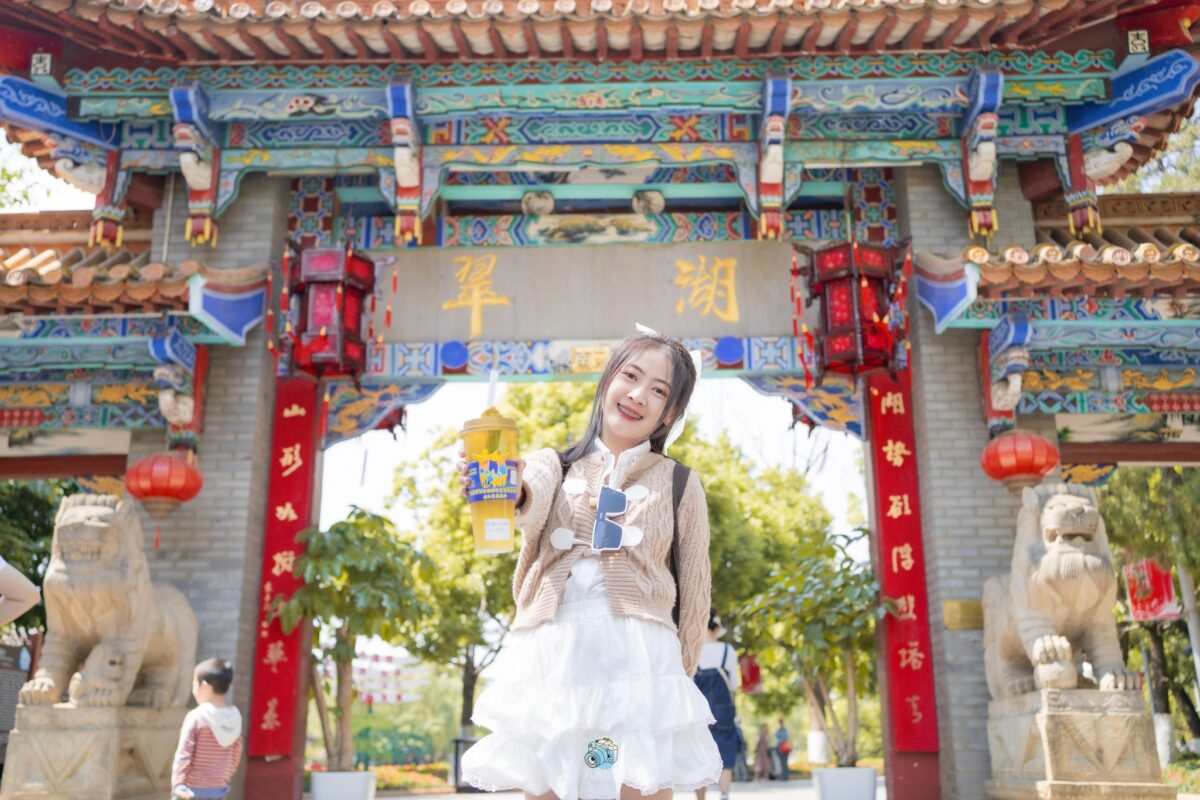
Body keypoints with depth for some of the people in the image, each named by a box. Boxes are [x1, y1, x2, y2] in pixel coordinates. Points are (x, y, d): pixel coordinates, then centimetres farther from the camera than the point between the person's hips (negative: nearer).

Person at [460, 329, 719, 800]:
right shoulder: (553, 464, 10)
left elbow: (695, 589, 12)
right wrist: (513, 494, -37)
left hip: (639, 660, -1)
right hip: (549, 657, 1)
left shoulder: (679, 485, 9)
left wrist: (676, 677, 12)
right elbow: (533, 507, -14)